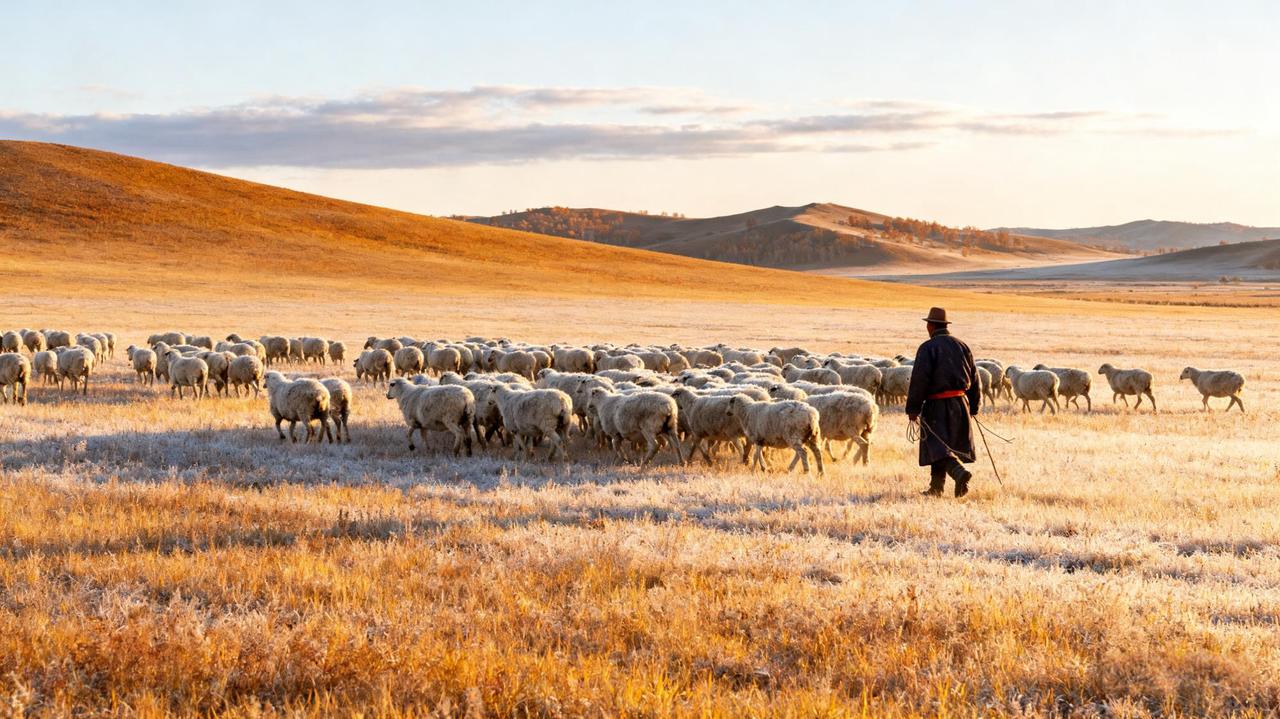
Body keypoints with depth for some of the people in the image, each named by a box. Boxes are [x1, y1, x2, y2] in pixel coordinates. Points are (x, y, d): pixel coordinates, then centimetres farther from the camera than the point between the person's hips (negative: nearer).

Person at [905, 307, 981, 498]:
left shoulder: (928, 348, -8)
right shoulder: (962, 346, 12)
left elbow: (919, 379, -13)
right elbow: (974, 378, 14)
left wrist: (913, 409, -10)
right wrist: (973, 407, 20)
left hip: (937, 404, -6)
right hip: (960, 403, 6)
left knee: (937, 445, -7)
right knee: (945, 444, 15)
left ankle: (959, 472, -31)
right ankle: (936, 488, 19)